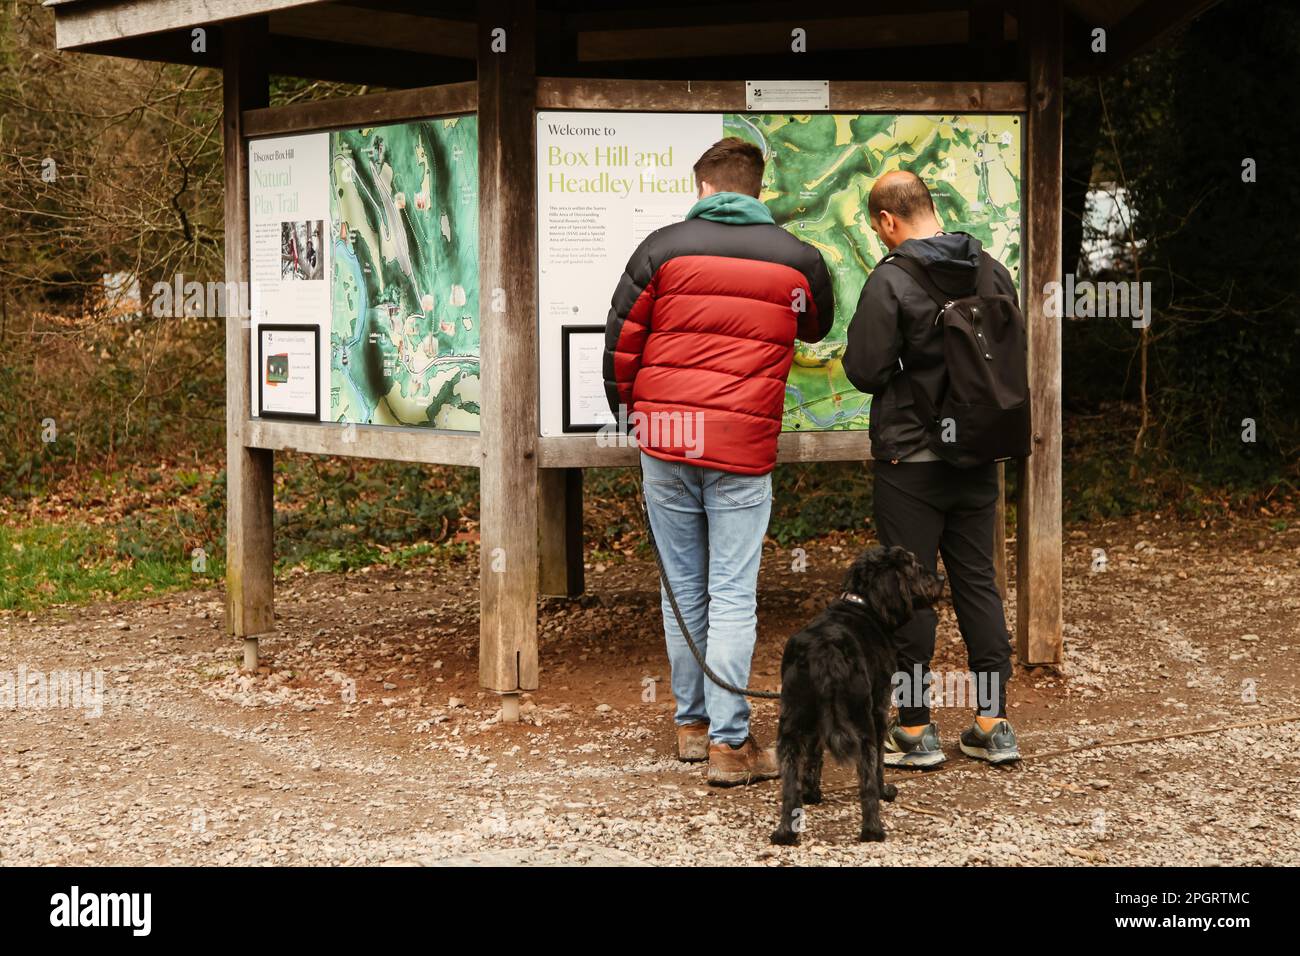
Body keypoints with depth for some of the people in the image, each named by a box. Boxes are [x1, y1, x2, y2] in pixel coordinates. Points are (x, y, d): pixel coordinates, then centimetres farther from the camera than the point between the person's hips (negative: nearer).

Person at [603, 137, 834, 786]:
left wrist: (626, 408, 19)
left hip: (664, 440, 1)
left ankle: (691, 722, 22)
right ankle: (729, 743, -3)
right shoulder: (797, 260, 6)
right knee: (733, 596, -1)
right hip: (742, 448, -1)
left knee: (683, 587, 13)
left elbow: (620, 337, 3)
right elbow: (817, 327, 25)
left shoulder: (663, 248, 2)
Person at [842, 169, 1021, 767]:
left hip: (911, 460, -5)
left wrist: (858, 338, 5)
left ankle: (914, 728, 9)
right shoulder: (993, 273, 4)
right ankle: (993, 723, 14)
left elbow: (865, 372, -14)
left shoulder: (891, 281, -15)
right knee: (978, 580, 12)